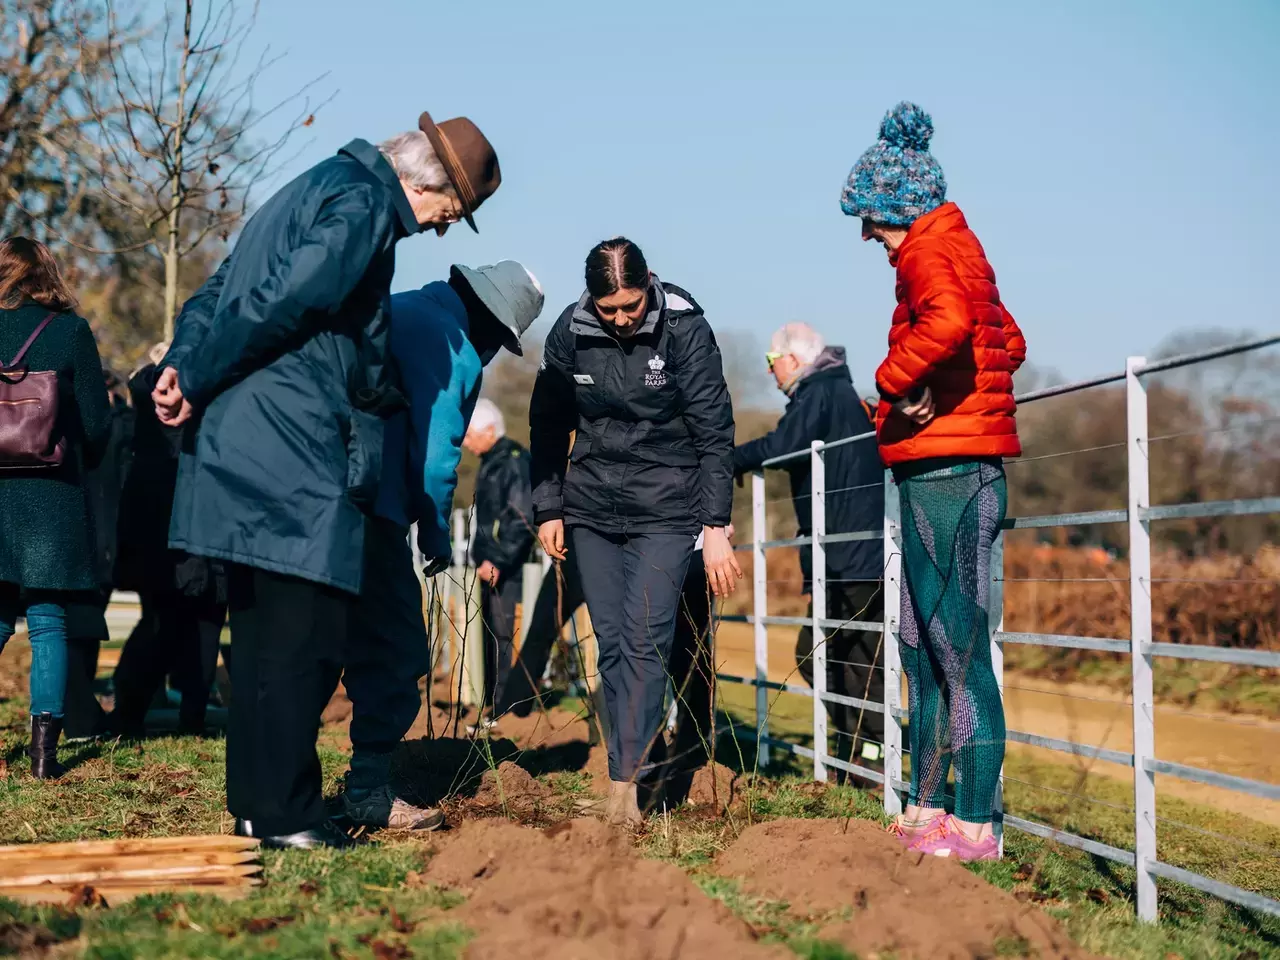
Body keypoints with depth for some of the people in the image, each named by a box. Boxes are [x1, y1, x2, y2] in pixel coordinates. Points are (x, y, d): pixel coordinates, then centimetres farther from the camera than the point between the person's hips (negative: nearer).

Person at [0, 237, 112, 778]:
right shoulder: (70, 332, -3)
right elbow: (97, 423, -2)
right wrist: (79, 466, 18)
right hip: (52, 496, -2)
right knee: (47, 621, 3)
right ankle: (44, 748, -3)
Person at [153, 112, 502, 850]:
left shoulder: (314, 190, 23)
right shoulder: (361, 205, -9)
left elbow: (219, 292, 20)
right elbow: (281, 301, -17)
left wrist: (183, 364, 6)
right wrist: (197, 382, -9)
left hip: (243, 451, 10)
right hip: (295, 462, -10)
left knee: (264, 636, 13)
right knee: (306, 638, -5)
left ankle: (256, 804, 19)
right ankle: (285, 814, -2)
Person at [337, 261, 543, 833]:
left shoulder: (395, 310, 18)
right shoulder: (456, 352, -8)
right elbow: (434, 456, -12)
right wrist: (437, 538, 1)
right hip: (369, 508, -9)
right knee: (396, 651, 0)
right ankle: (367, 793, 1)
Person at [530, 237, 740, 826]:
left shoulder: (685, 329, -13)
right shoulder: (570, 332, -4)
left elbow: (714, 431, -11)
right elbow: (547, 425, 9)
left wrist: (715, 527, -14)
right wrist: (548, 508, 6)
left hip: (666, 511, -3)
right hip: (592, 508, 3)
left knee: (645, 642, -11)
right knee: (611, 644, 4)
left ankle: (625, 780, -12)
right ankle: (635, 761, 13)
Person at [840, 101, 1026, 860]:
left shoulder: (929, 251, -10)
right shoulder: (959, 247, 21)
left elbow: (948, 320, -33)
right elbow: (1009, 342, 32)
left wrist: (894, 379, -19)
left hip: (945, 469, -10)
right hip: (952, 470, 10)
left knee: (959, 647, -9)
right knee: (924, 646, 14)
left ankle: (976, 825, -7)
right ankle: (928, 808, 20)